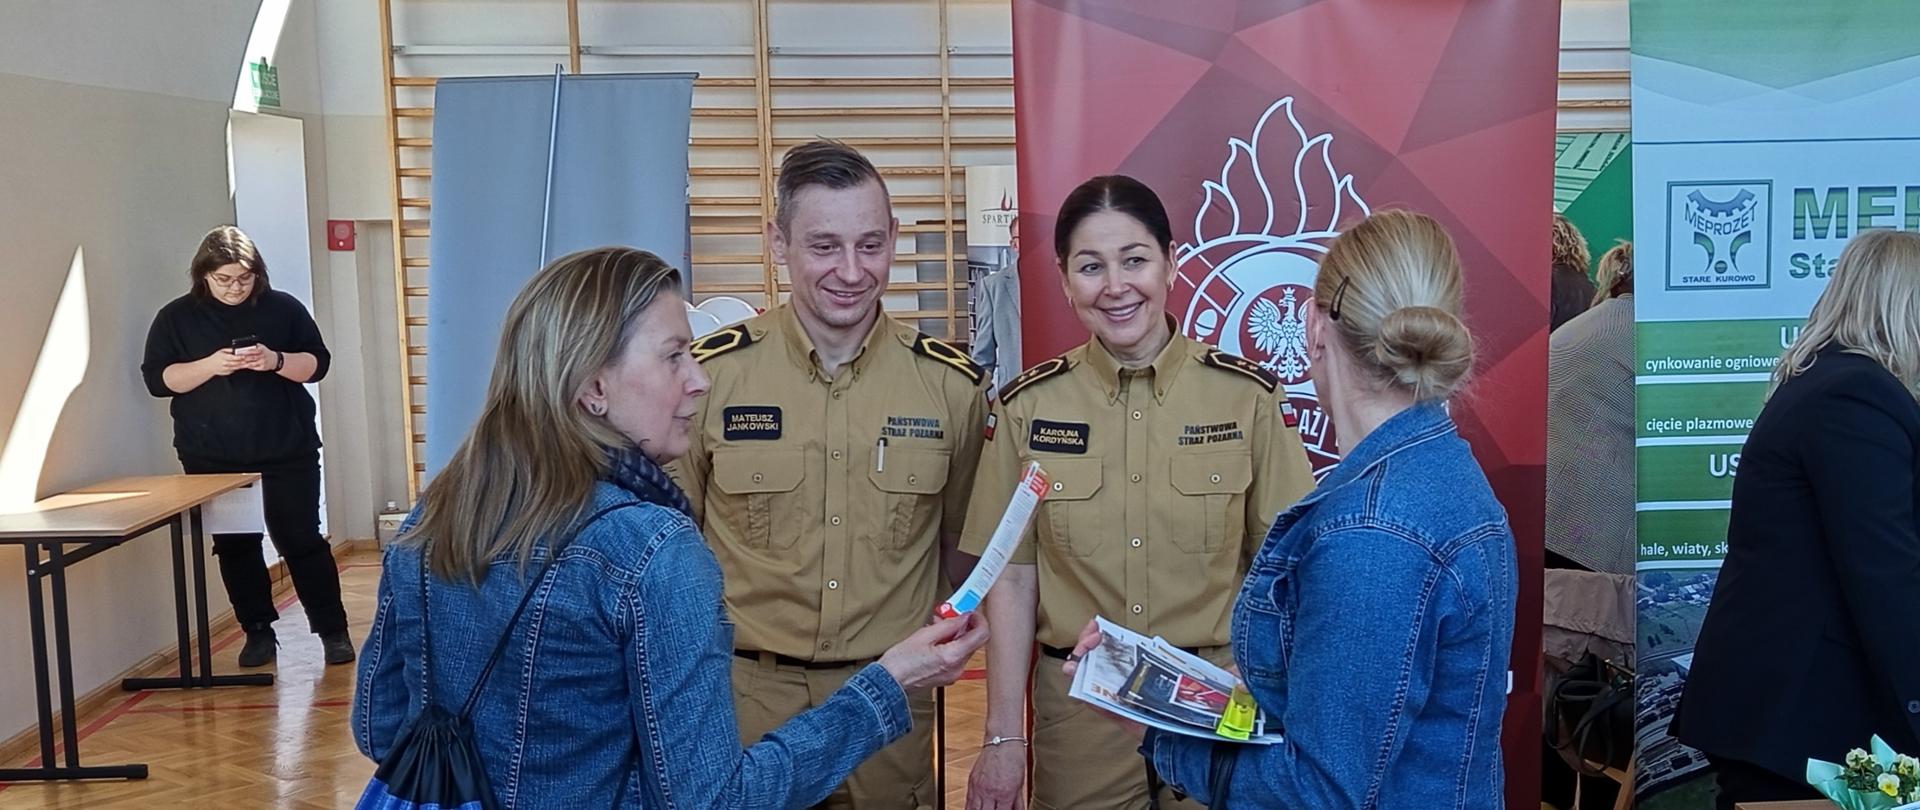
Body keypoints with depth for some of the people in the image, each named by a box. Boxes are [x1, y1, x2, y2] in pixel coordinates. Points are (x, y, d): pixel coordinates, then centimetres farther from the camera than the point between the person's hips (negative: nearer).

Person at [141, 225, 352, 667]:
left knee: (301, 539, 1)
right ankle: (258, 633, 18)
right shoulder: (176, 317, 1)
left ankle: (333, 630, 7)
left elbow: (317, 363, 1)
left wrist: (276, 361, -19)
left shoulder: (283, 308, 1)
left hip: (286, 451, -1)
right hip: (213, 459, 1)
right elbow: (157, 379, -4)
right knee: (235, 546, 7)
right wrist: (210, 365, -19)